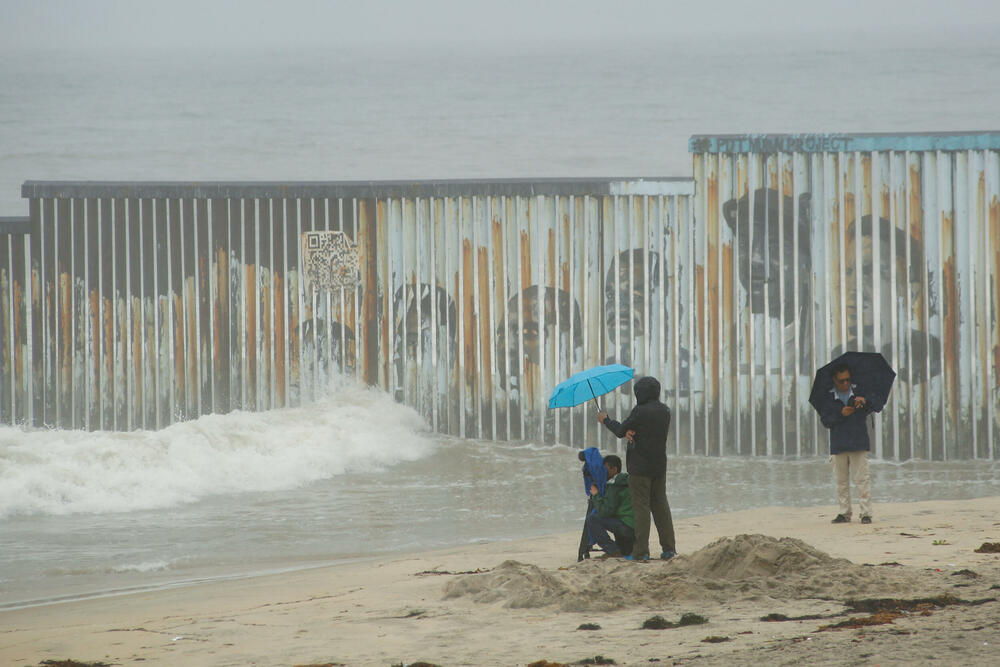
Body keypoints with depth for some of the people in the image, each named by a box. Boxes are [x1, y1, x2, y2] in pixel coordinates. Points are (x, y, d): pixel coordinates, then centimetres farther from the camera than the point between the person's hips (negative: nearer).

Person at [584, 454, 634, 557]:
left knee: (591, 519, -10)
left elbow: (604, 511, -15)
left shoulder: (614, 486, -13)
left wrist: (596, 495, -2)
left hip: (628, 527, -10)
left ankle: (612, 550, -11)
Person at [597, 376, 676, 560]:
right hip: (659, 467, 7)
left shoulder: (640, 412, -16)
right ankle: (669, 548, 11)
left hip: (639, 468, -7)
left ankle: (641, 550, -7)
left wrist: (605, 420, 14)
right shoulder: (665, 411, 6)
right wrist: (631, 431, -8)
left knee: (641, 507, -4)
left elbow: (621, 431, -4)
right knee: (660, 505, 12)